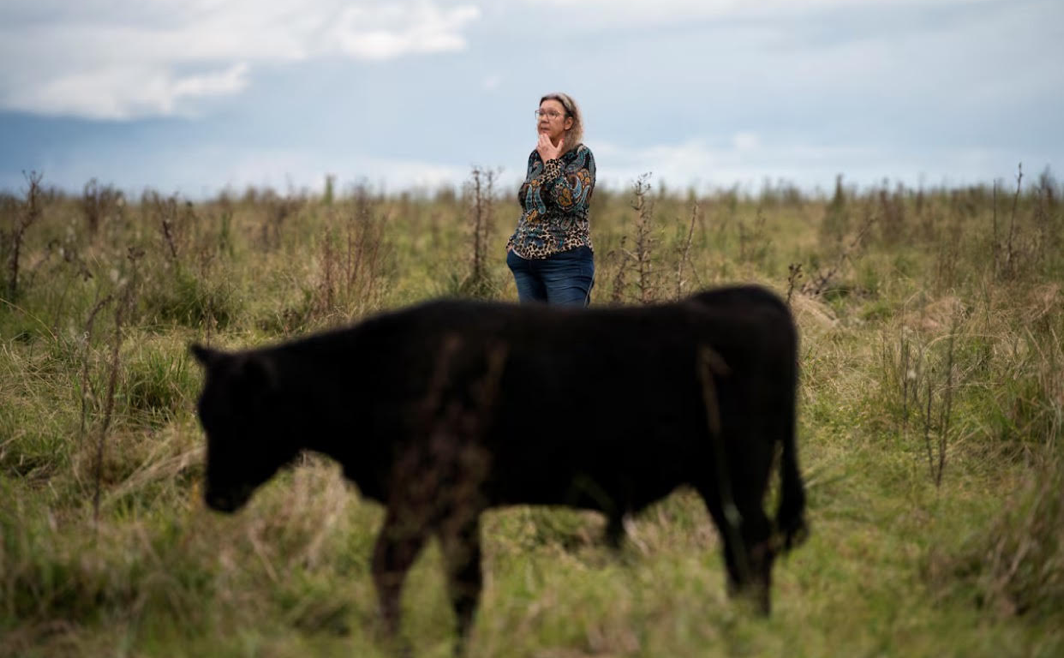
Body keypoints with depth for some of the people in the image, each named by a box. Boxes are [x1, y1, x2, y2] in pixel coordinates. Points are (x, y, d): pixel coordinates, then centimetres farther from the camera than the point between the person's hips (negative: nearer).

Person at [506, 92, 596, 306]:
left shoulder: (581, 156, -4)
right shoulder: (535, 156, 14)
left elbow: (571, 202, -19)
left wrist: (551, 163, -12)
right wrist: (514, 242, 13)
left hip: (566, 260, -7)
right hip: (527, 259, 7)